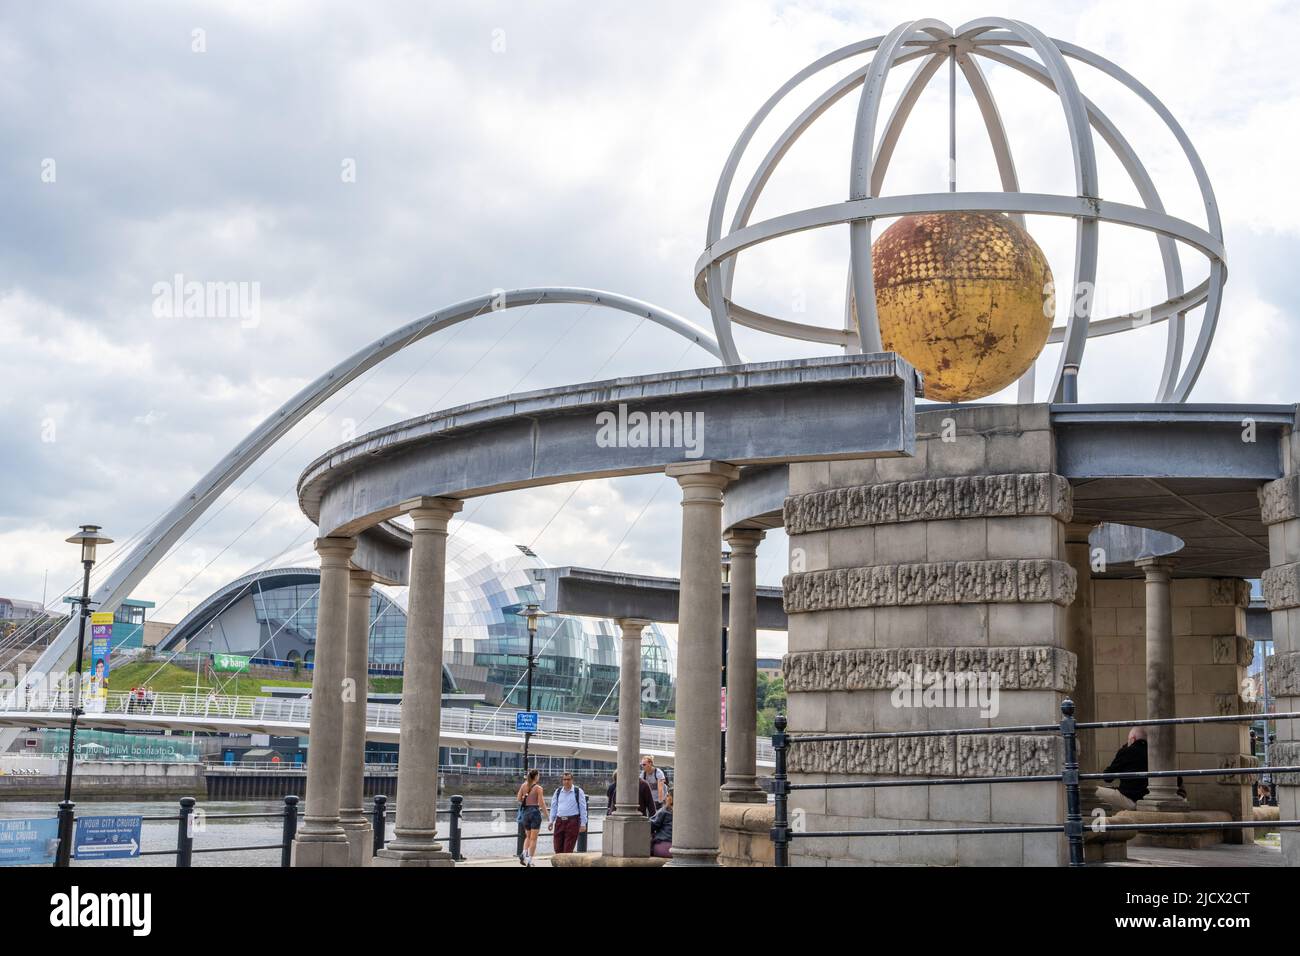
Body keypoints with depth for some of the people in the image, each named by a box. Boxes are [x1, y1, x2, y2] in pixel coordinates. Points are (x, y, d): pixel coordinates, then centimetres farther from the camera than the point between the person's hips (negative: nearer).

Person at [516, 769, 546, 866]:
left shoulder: (523, 785, 3)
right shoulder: (538, 788, -10)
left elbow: (518, 798, 4)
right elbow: (541, 803, -12)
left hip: (525, 811, 5)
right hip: (535, 811, -5)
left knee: (528, 836, 20)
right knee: (533, 838, 3)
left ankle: (524, 853, -1)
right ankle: (529, 860, -1)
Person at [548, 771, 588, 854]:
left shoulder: (578, 791, -1)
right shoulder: (558, 791, 11)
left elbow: (583, 809, 0)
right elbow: (554, 806, 18)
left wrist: (583, 824, -4)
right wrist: (551, 821, 12)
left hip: (572, 822, -4)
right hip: (559, 821, 4)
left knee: (568, 849, -5)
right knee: (558, 848, 5)